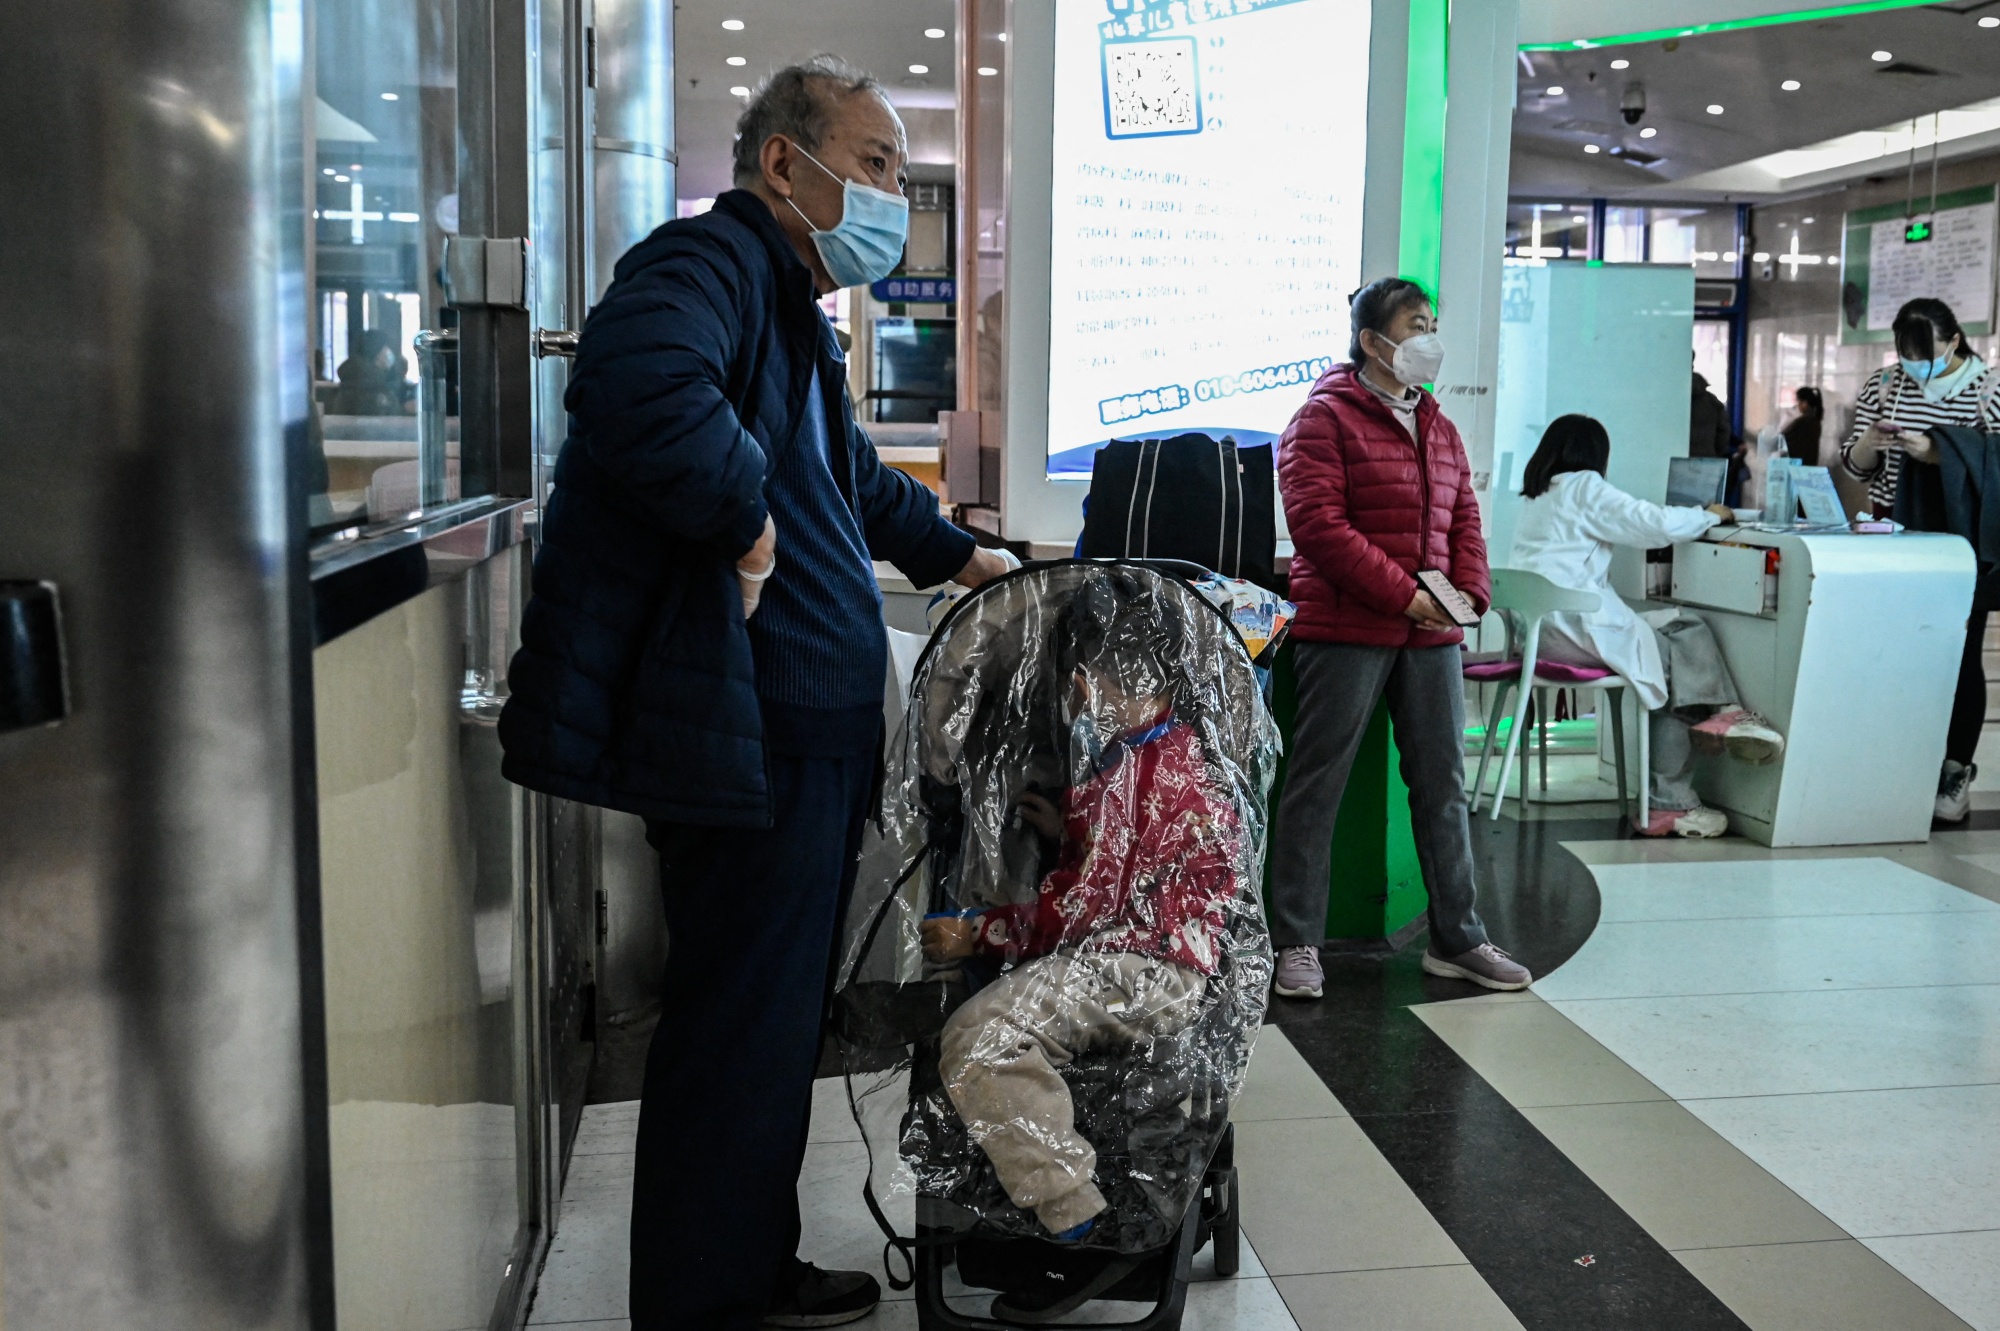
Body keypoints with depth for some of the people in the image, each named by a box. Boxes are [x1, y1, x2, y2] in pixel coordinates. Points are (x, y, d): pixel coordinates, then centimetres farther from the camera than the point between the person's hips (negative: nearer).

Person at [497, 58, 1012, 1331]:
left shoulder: (795, 311, 23)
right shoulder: (712, 261, -13)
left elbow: (852, 478, 41)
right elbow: (643, 385, -38)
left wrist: (954, 553, 44)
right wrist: (744, 519, -25)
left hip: (806, 736, 11)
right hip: (750, 738, -11)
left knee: (775, 1024, 19)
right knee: (741, 1035, -2)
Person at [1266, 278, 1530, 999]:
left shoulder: (1436, 425, 17)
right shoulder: (1326, 417, -6)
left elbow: (1463, 516, 18)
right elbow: (1318, 523, -15)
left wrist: (1467, 592, -1)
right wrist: (1404, 594, -16)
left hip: (1430, 634, 7)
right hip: (1346, 630, -7)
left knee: (1443, 785, 10)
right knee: (1317, 786, -1)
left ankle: (1456, 939, 21)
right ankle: (1297, 944, 7)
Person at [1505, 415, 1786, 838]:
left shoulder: (1537, 498, 23)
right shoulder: (1585, 487, -4)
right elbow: (1658, 525, -7)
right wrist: (1710, 515, 10)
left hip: (1536, 628, 9)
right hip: (1574, 625, -9)